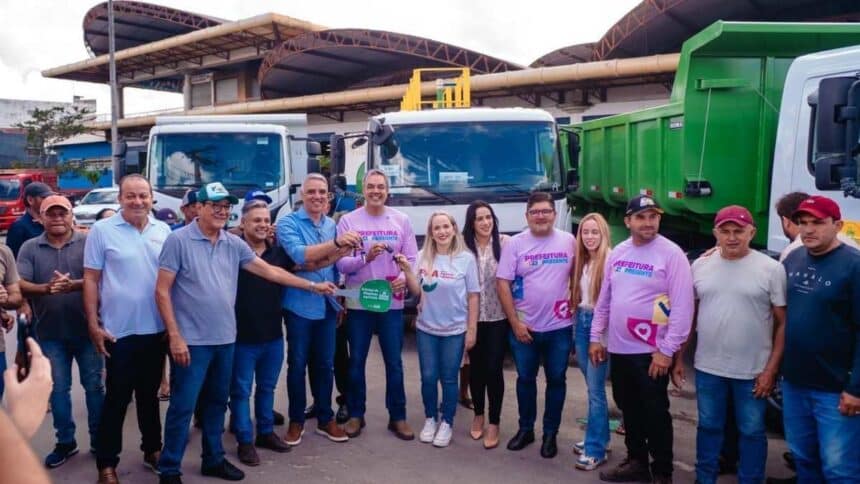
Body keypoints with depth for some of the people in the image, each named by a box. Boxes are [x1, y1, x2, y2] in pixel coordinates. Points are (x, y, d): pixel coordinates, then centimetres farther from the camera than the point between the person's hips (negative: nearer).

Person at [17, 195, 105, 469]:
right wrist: (45, 288, -27)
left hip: (86, 329, -2)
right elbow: (20, 285, -7)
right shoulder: (30, 248, 2)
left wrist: (73, 285, -30)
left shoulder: (88, 243, -4)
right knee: (58, 389, 12)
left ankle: (99, 439, 23)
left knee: (94, 385, 9)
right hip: (50, 333, 2)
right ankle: (65, 442, 26)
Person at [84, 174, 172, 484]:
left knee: (149, 394, 17)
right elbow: (91, 279, -4)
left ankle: (152, 449, 32)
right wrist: (93, 324, -7)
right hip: (119, 330, -3)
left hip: (156, 329, 3)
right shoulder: (102, 230, -6)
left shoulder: (163, 231, 4)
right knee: (116, 398, 5)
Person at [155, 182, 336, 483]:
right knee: (182, 406, 2)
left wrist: (312, 286, 10)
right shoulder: (179, 240, -9)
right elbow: (162, 291, -10)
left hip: (225, 339, 6)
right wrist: (174, 335, -14)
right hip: (191, 341, -6)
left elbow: (269, 271, 11)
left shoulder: (234, 244, 6)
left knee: (217, 402, 17)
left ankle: (214, 460, 32)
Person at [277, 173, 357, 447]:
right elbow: (300, 255, -23)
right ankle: (296, 421, 21)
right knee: (297, 364, 7)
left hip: (327, 304, 4)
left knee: (325, 364, 12)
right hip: (300, 304, -4)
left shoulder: (332, 225, 8)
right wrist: (336, 244, -33)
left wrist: (314, 263, -17)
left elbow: (335, 262, 3)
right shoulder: (288, 223, -7)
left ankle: (325, 420, 25)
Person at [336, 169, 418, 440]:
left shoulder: (401, 221, 3)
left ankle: (398, 417, 20)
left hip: (392, 302, 1)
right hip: (358, 303, -1)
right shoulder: (348, 221, -2)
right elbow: (340, 263, -8)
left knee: (394, 362, 8)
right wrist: (365, 257, -25)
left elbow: (411, 259, 2)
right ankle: (356, 415, 25)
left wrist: (405, 279, -18)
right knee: (356, 361, 10)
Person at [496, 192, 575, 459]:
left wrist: (576, 308, 2)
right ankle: (526, 429, 30)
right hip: (524, 327, 0)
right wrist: (515, 322, -10)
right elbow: (502, 283, -7)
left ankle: (550, 434, 25)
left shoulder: (568, 241, -1)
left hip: (559, 327, 1)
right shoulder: (515, 244, -5)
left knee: (556, 380, 10)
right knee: (525, 379, 13)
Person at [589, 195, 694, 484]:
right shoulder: (618, 253, 6)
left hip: (651, 352, -6)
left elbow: (682, 306, -16)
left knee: (655, 413, 5)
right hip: (618, 349, 6)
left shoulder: (671, 254, -12)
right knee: (629, 410, 18)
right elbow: (604, 299, 12)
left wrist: (667, 350, -18)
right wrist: (596, 337, 10)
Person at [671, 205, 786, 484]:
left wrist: (771, 369, -10)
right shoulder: (700, 266, 2)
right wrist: (679, 359, 6)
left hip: (753, 372, -3)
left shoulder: (771, 269, -7)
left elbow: (783, 323, -5)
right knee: (709, 427, 17)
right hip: (708, 368, 3)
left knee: (751, 432, 11)